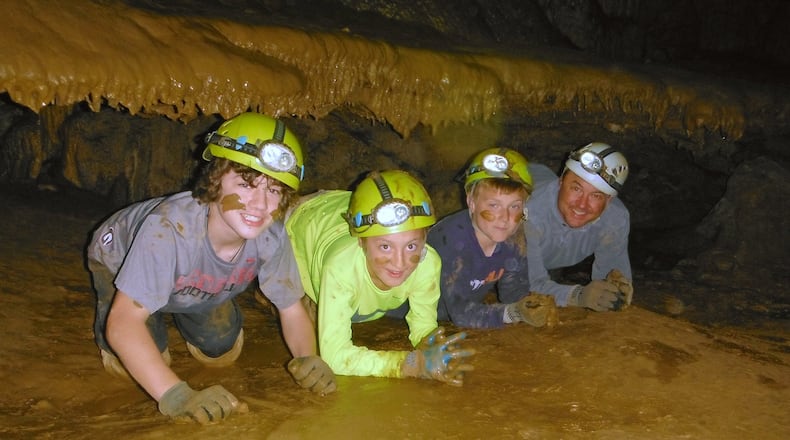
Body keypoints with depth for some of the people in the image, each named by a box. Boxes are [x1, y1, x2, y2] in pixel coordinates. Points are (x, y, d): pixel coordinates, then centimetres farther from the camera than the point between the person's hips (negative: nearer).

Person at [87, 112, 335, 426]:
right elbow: (123, 323, -49)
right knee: (131, 365, -16)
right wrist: (177, 397, -61)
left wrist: (307, 358, -39)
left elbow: (292, 308, -19)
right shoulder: (170, 227, -47)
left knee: (223, 354, 4)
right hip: (118, 260, -3)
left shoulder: (271, 237, -33)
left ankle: (179, 313, 33)